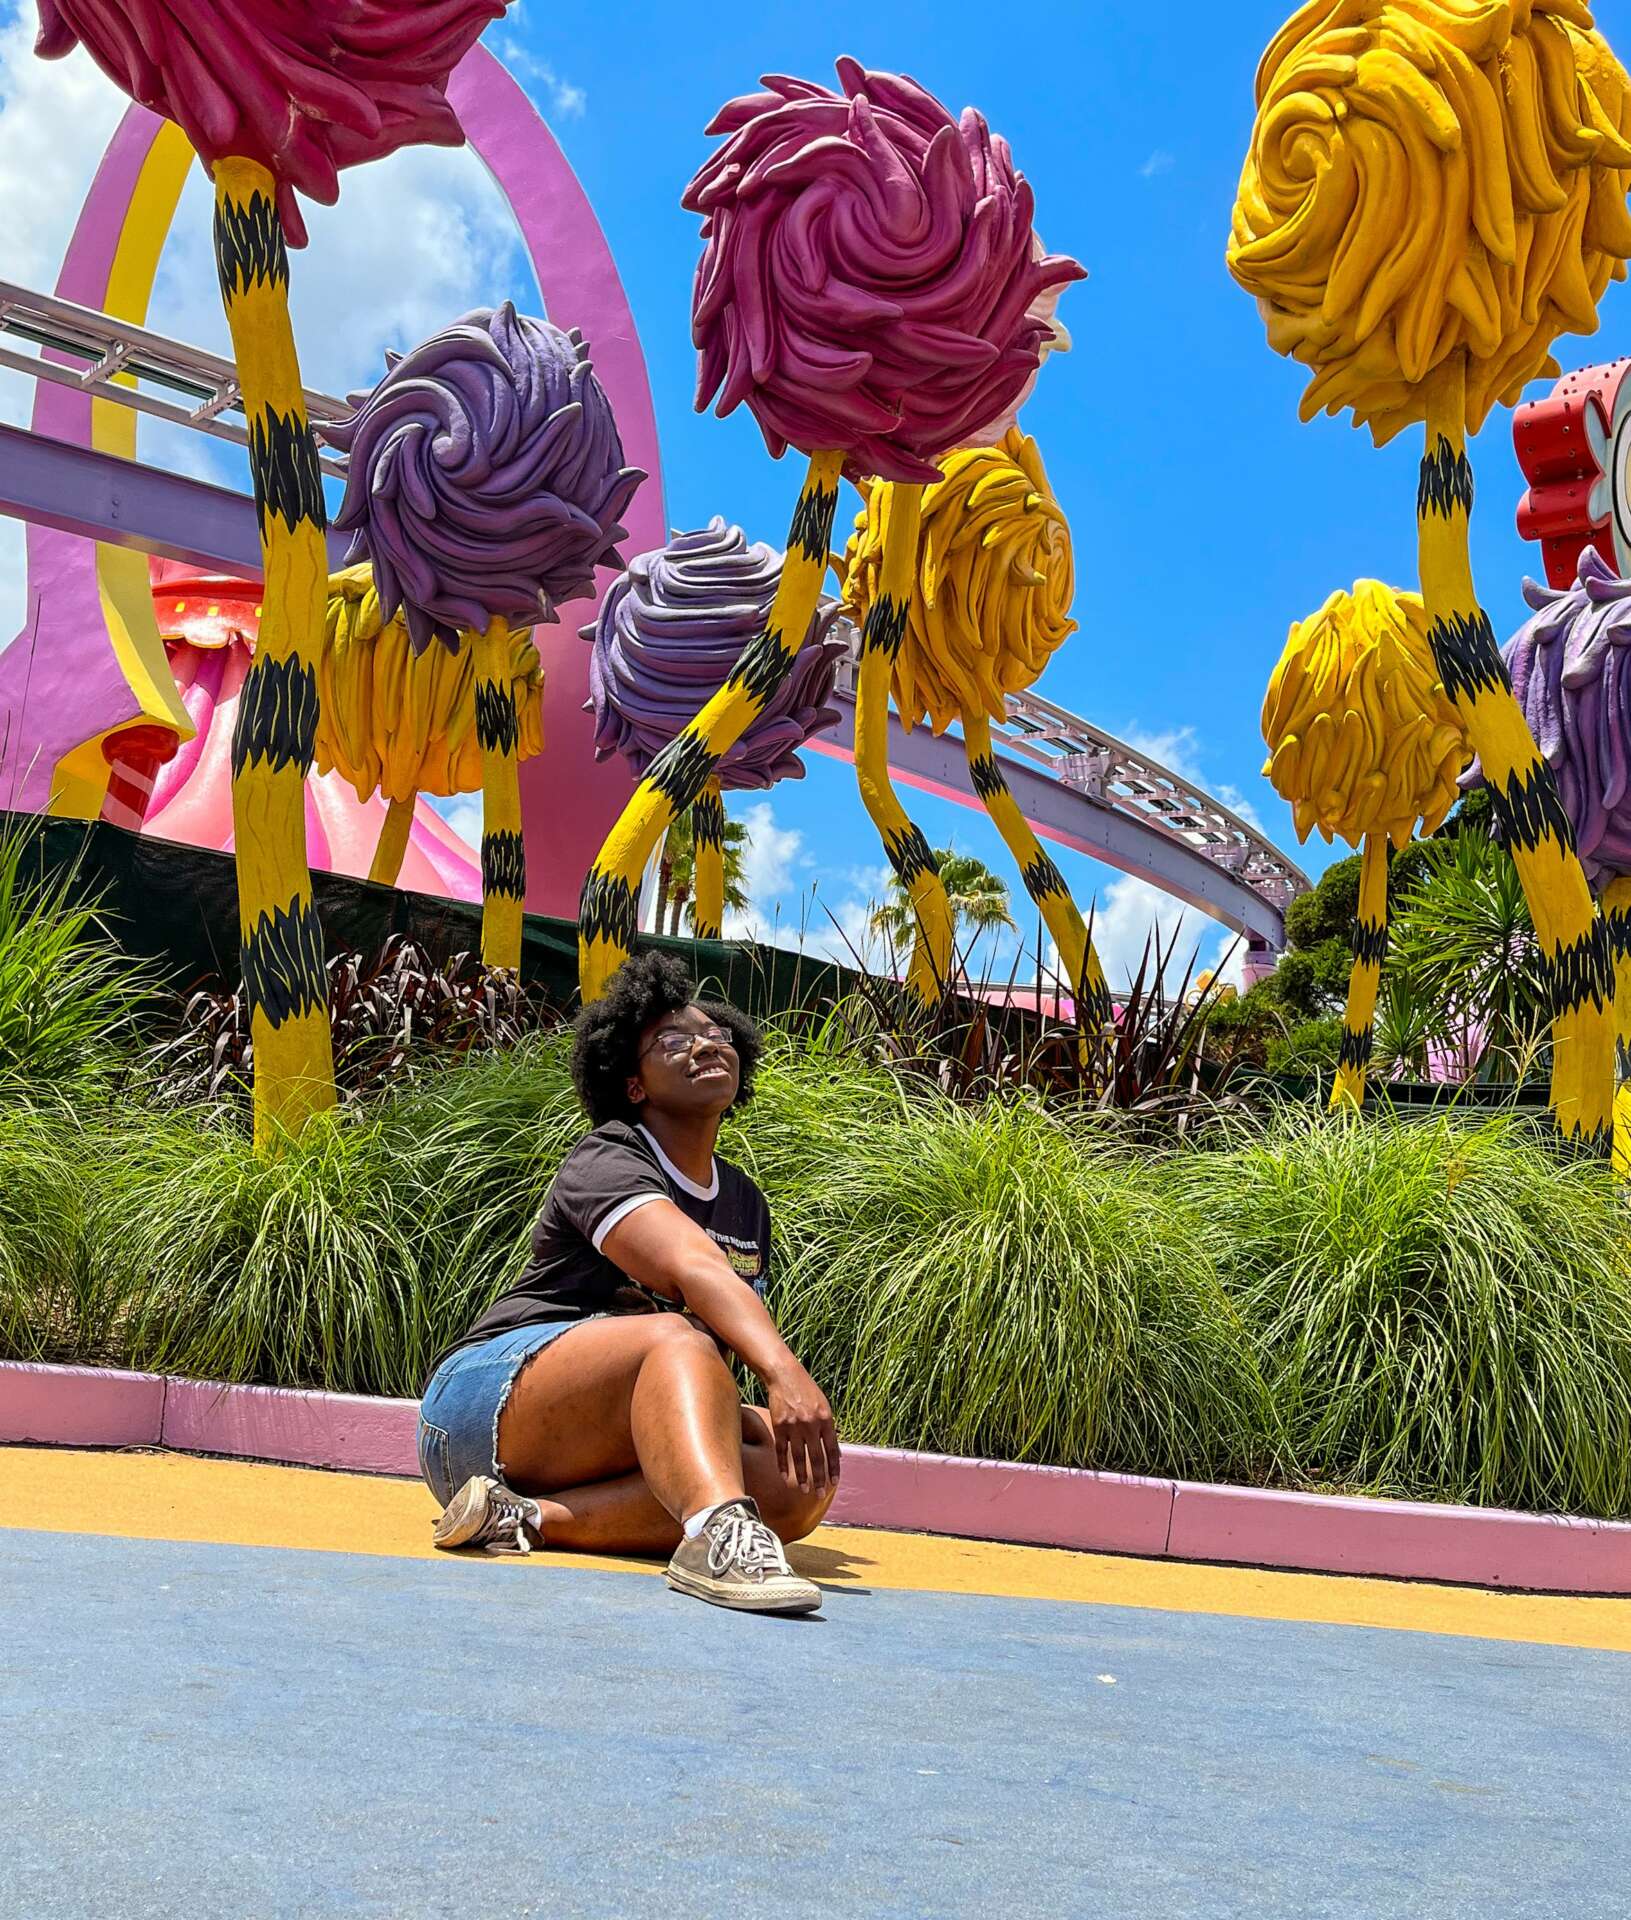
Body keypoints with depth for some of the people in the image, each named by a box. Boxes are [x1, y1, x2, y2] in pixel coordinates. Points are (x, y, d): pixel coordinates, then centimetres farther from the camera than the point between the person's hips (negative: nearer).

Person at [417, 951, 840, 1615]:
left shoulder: (746, 1204, 18)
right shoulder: (605, 1163, -7)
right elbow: (692, 1267, -29)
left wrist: (759, 1422, -1)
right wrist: (784, 1373, -45)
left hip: (598, 1452, 7)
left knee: (803, 1481, -21)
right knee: (677, 1338, -34)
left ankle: (531, 1518, -32)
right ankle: (719, 1530, -63)